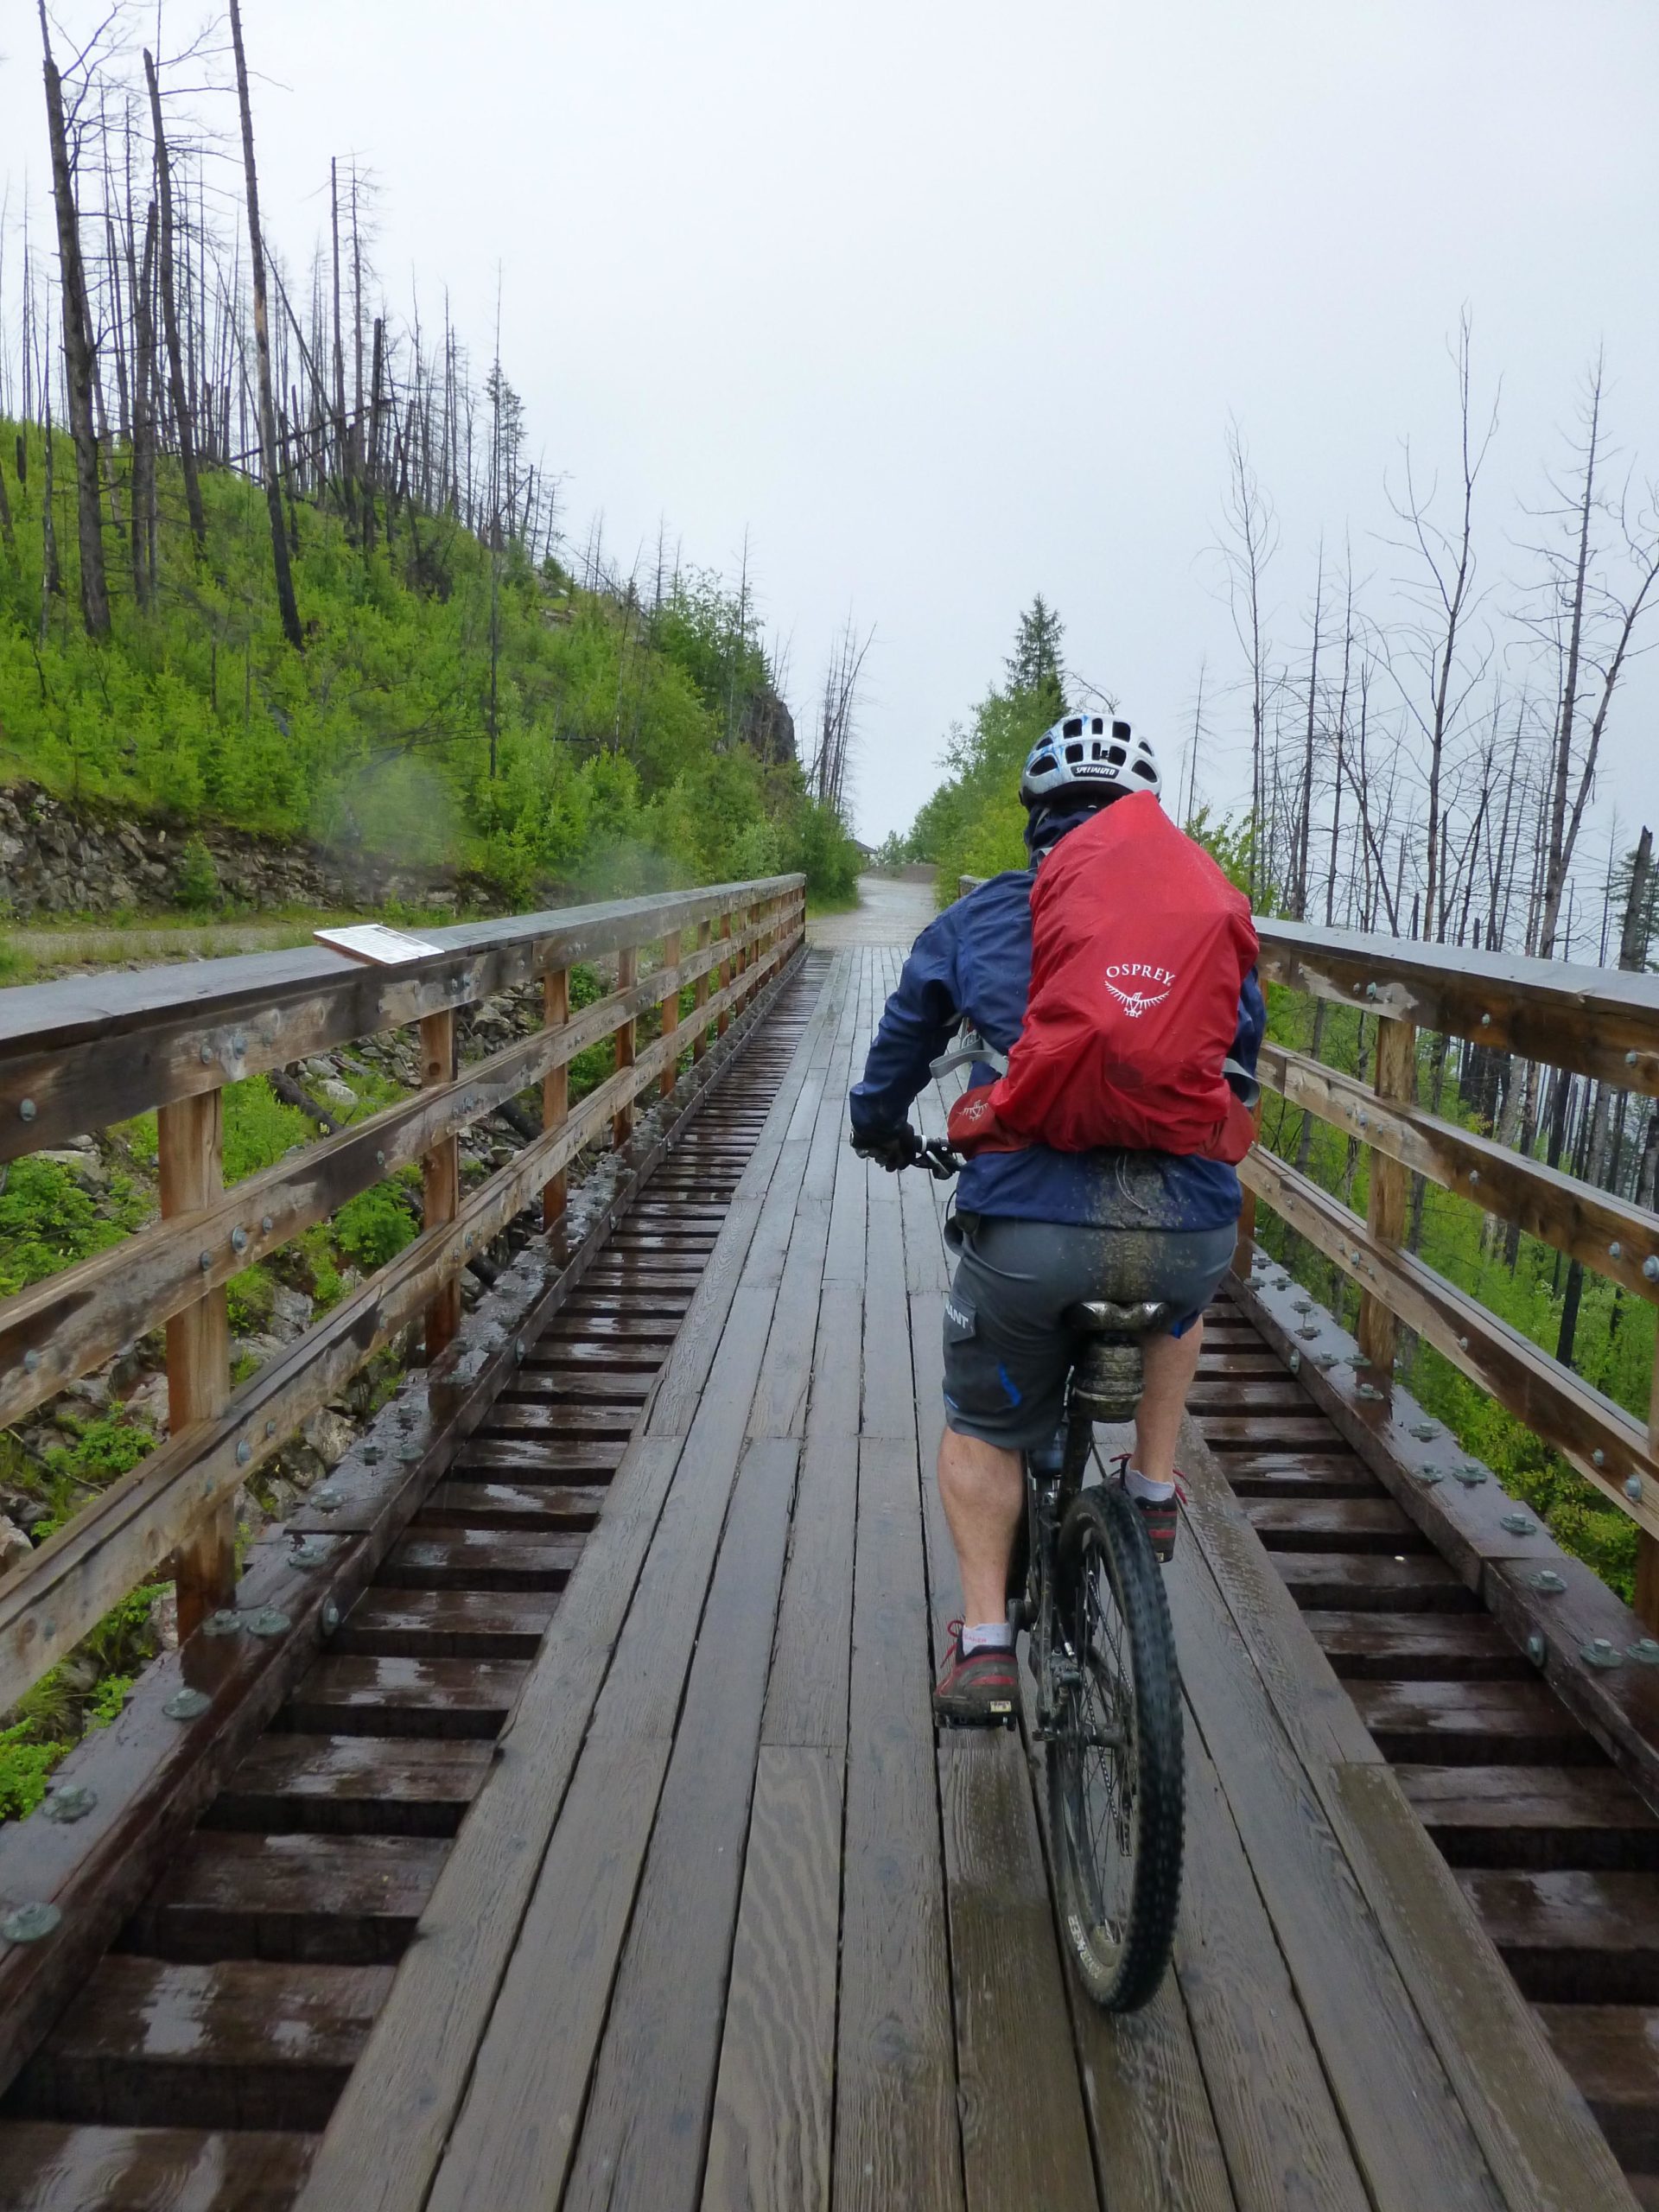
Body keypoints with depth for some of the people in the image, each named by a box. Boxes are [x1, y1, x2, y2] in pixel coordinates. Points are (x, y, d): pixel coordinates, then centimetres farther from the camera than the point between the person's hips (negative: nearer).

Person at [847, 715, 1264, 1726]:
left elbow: (903, 1041, 24)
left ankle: (985, 1644, 22)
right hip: (1190, 1232, 2)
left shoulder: (981, 916, 13)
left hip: (1030, 1227, -1)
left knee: (982, 1427, 24)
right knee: (1184, 1292, 40)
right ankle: (1155, 1492, 39)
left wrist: (881, 1131, 44)